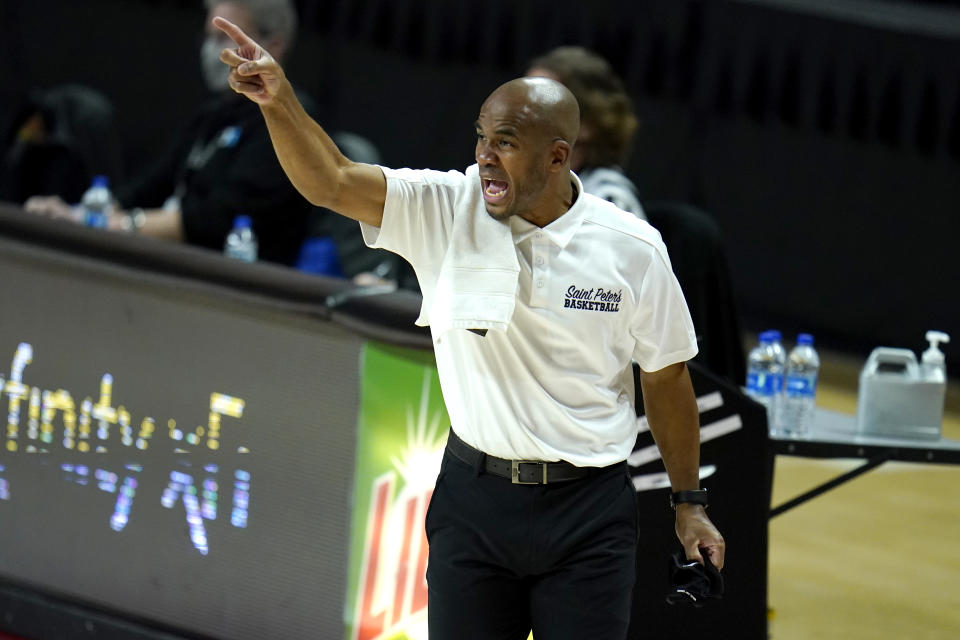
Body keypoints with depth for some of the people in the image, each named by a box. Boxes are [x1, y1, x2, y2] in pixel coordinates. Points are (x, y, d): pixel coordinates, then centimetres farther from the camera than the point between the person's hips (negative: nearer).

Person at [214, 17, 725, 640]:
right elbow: (331, 182, -18)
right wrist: (280, 102, -35)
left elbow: (666, 378, 5)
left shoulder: (633, 248, -6)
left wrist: (689, 504, 10)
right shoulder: (447, 210, -6)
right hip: (473, 497, 1)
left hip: (590, 509, -1)